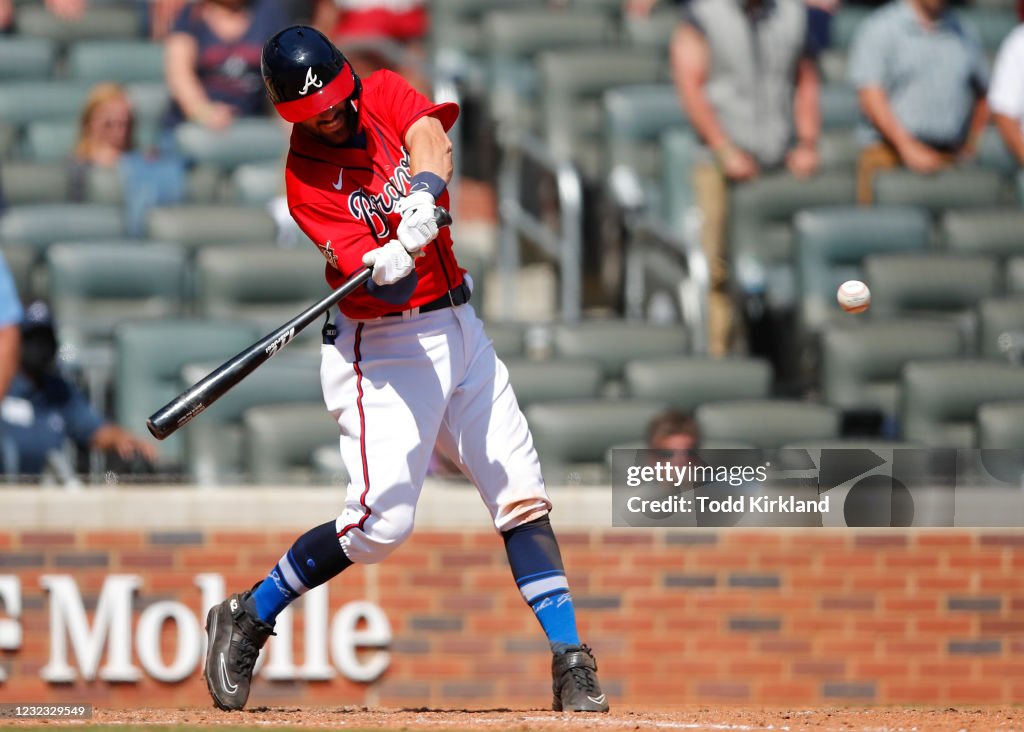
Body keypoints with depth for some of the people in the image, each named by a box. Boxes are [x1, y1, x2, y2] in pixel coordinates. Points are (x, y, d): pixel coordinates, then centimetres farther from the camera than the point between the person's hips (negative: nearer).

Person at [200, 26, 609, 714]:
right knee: (381, 519, -15)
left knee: (522, 493, -1)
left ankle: (571, 663, 0)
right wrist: (392, 261, -47)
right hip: (384, 349, -5)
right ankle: (246, 619, 3)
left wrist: (424, 192, -42)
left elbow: (431, 134, -22)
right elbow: (366, 270, -24)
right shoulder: (305, 179, -13)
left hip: (459, 327, 5)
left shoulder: (384, 94, 0)